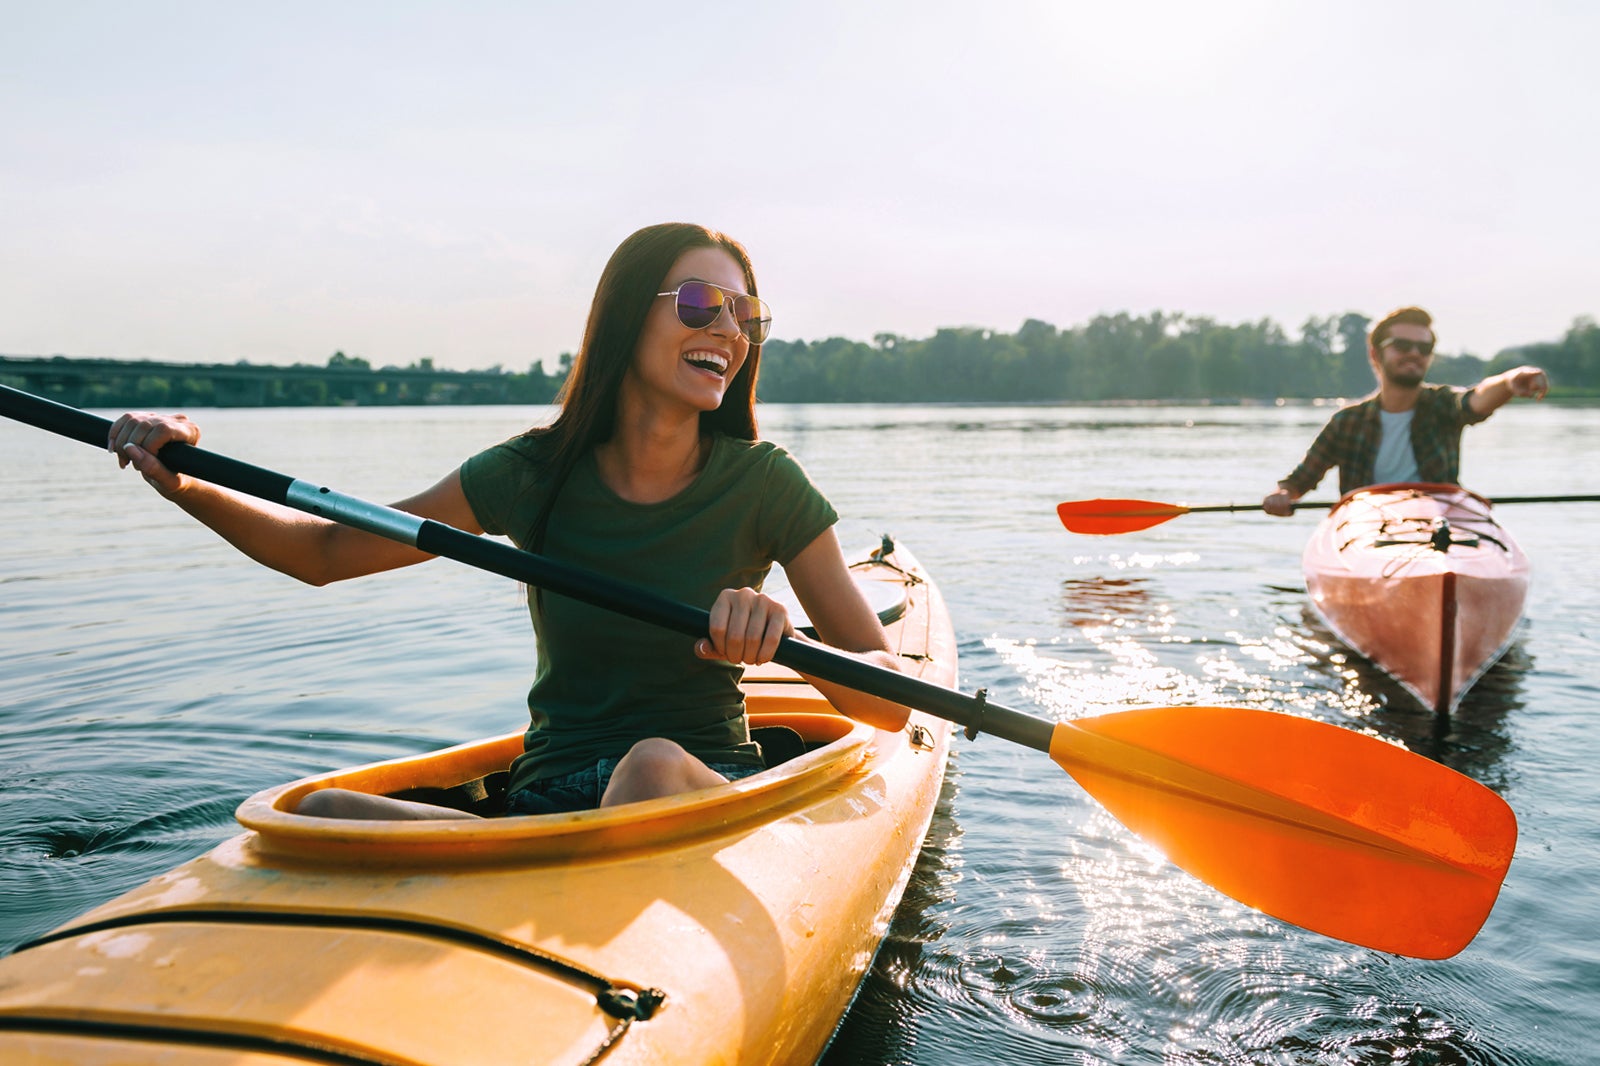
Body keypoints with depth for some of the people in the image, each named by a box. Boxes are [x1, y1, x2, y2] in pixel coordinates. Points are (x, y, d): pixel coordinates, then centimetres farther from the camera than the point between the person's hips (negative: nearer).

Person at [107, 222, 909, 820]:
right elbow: (325, 552, 7)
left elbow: (892, 700, -8)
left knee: (653, 766, -37)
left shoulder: (762, 484, -5)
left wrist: (785, 640, -29)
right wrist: (183, 486, -9)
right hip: (548, 799, 2)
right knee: (322, 815, -24)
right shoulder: (535, 474, -1)